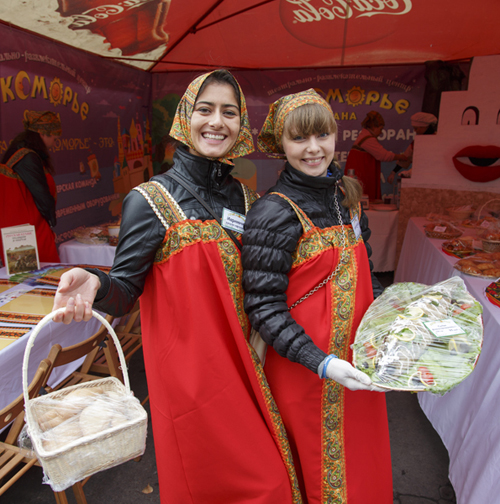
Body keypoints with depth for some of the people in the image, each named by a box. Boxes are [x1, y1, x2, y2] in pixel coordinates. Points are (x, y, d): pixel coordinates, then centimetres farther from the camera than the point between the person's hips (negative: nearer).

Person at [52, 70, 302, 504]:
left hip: (243, 365, 6)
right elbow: (125, 292, -11)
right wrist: (94, 285, -30)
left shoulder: (248, 200, 5)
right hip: (187, 369, -5)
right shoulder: (150, 201, -10)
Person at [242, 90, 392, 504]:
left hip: (358, 360, 7)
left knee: (363, 458, 26)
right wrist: (321, 363, -23)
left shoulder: (347, 197, 4)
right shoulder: (273, 213, -18)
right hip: (306, 374, -6)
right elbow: (263, 305, -18)